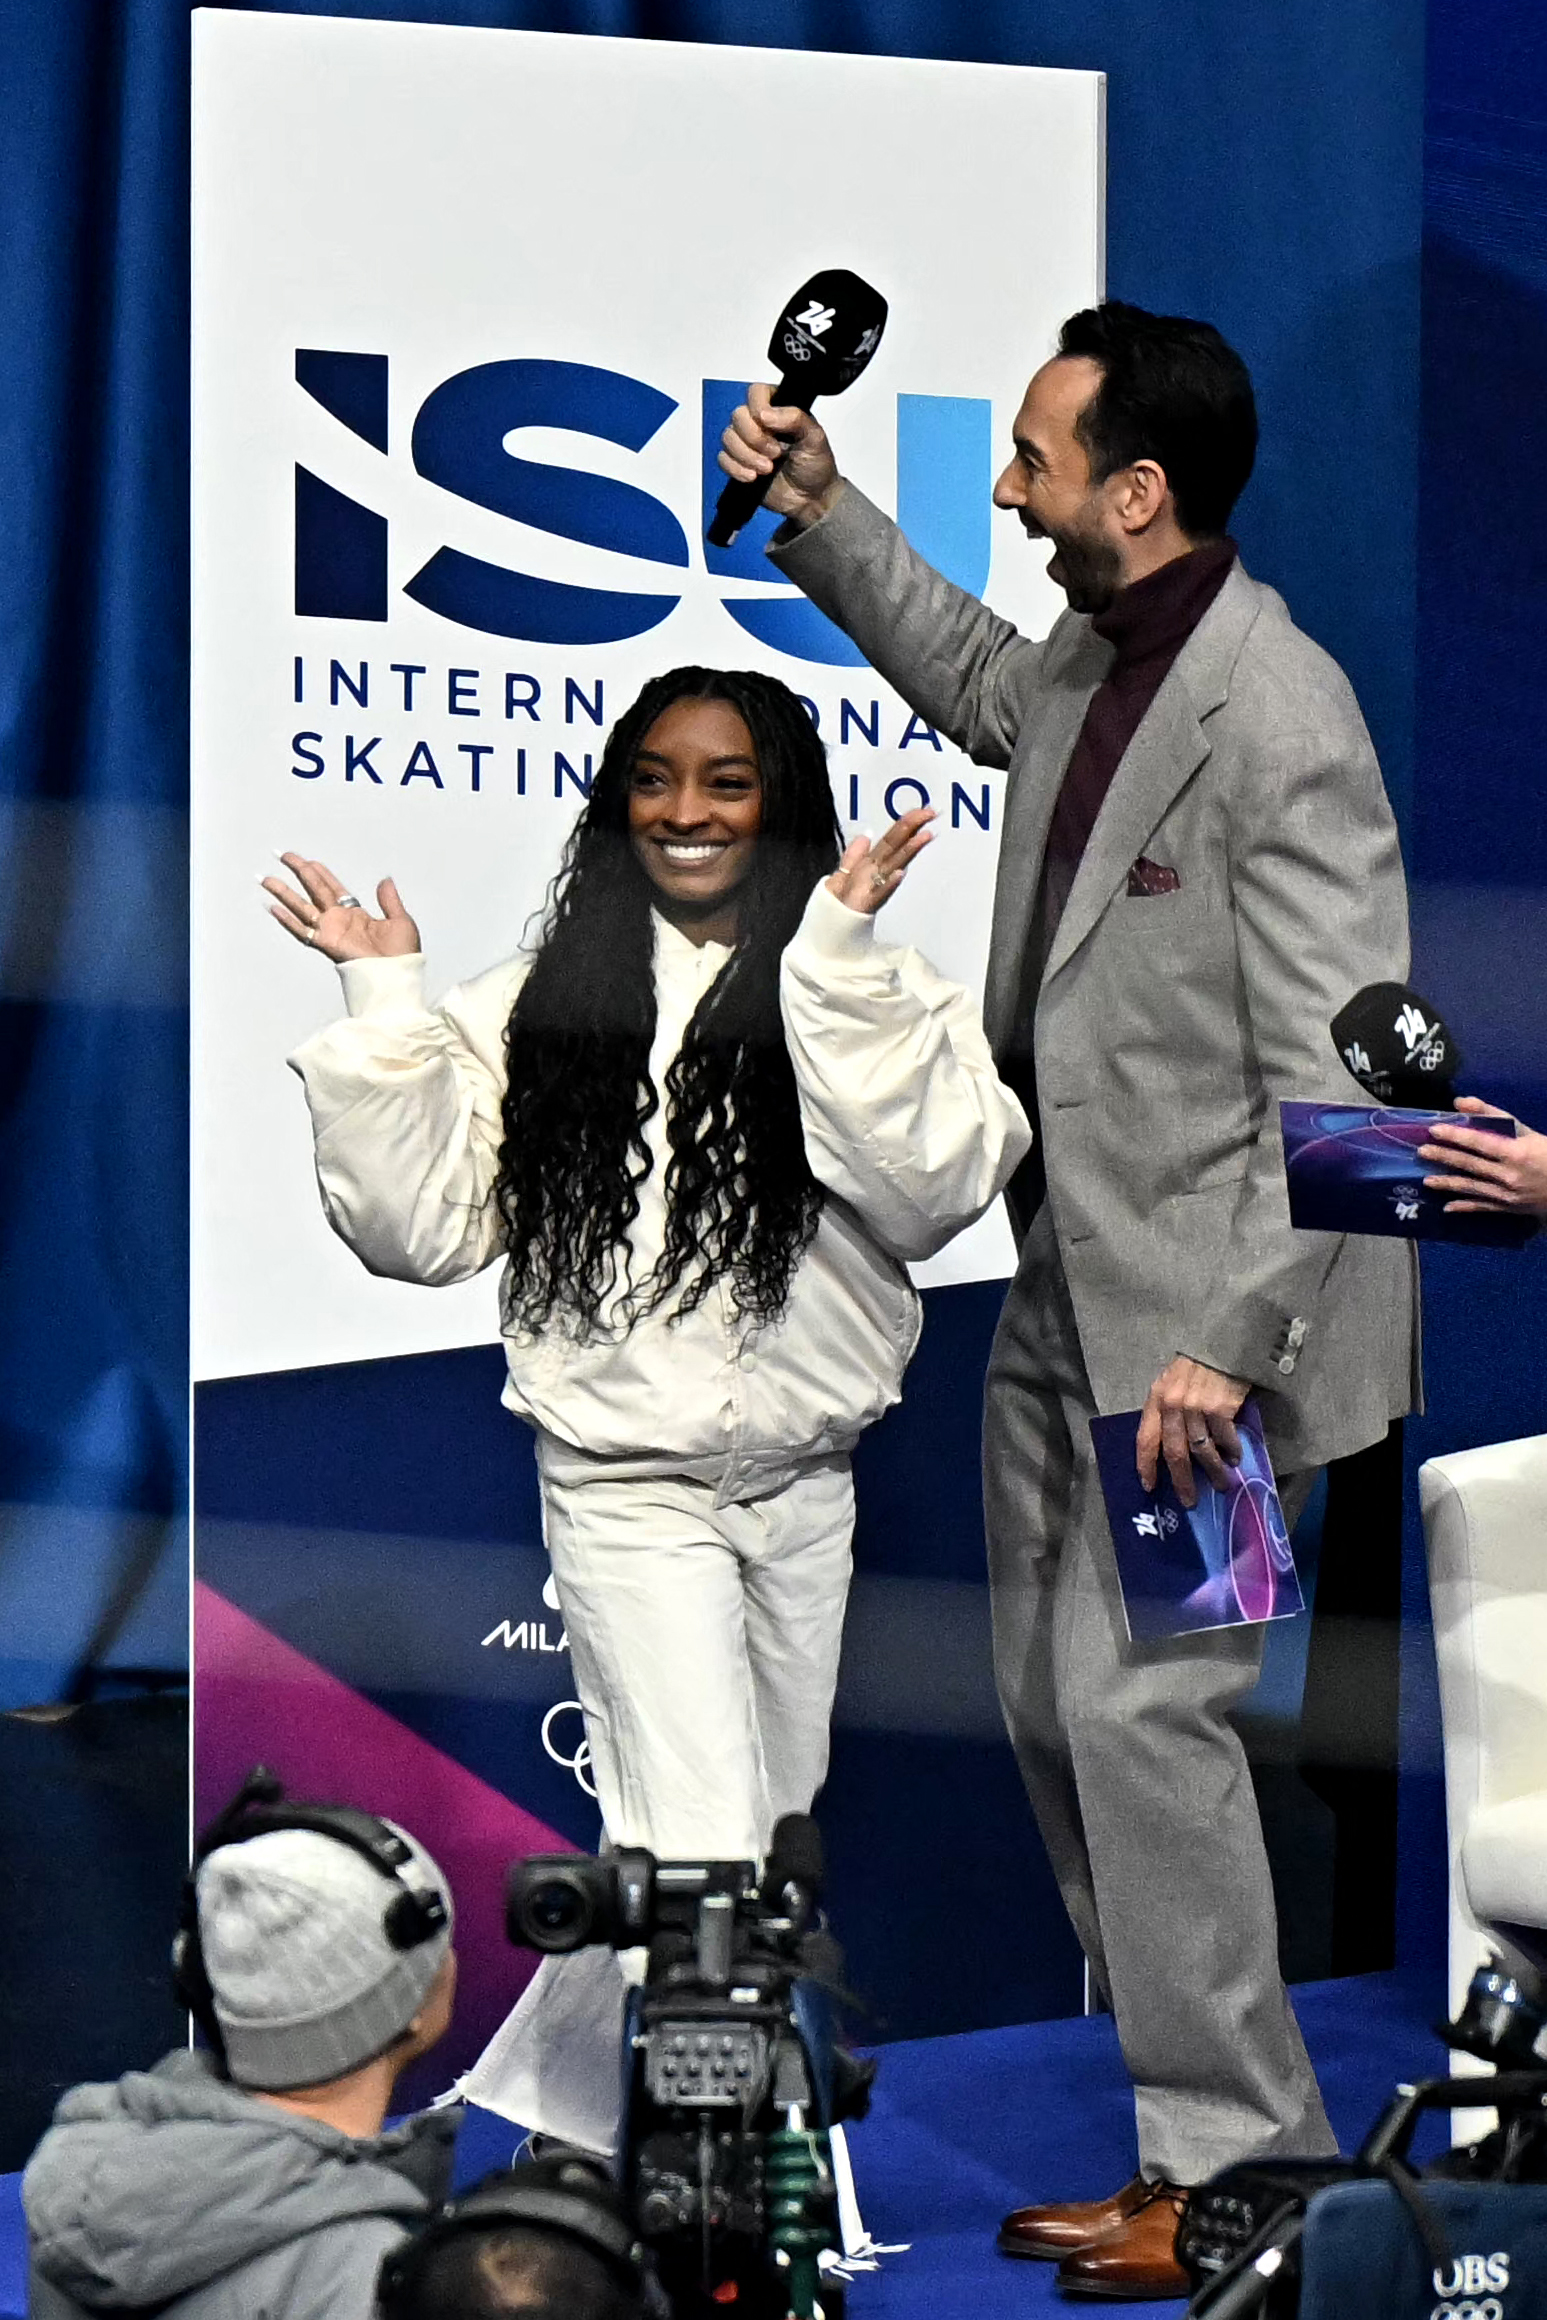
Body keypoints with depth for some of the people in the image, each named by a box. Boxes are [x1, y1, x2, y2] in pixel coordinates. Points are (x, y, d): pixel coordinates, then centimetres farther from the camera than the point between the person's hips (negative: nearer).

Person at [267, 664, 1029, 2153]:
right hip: (633, 1491, -2)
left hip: (805, 1488, 3)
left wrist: (836, 959, -21)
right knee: (702, 1858, -13)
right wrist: (382, 1010, -6)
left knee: (769, 1849, 13)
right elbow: (422, 1226, 1)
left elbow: (931, 1189, -19)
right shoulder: (545, 1005, 3)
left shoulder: (877, 1003, -1)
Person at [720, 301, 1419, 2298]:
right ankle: (1180, 2098, 24)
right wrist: (823, 520, 24)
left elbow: (1335, 1082, -23)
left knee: (1141, 1706, -10)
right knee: (1051, 1706, 13)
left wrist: (1227, 1343, -25)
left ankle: (1238, 2166, 1)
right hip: (1063, 1297, 10)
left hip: (1200, 1308, -10)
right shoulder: (1094, 669, 7)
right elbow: (974, 679, 34)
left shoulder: (1279, 724, -21)